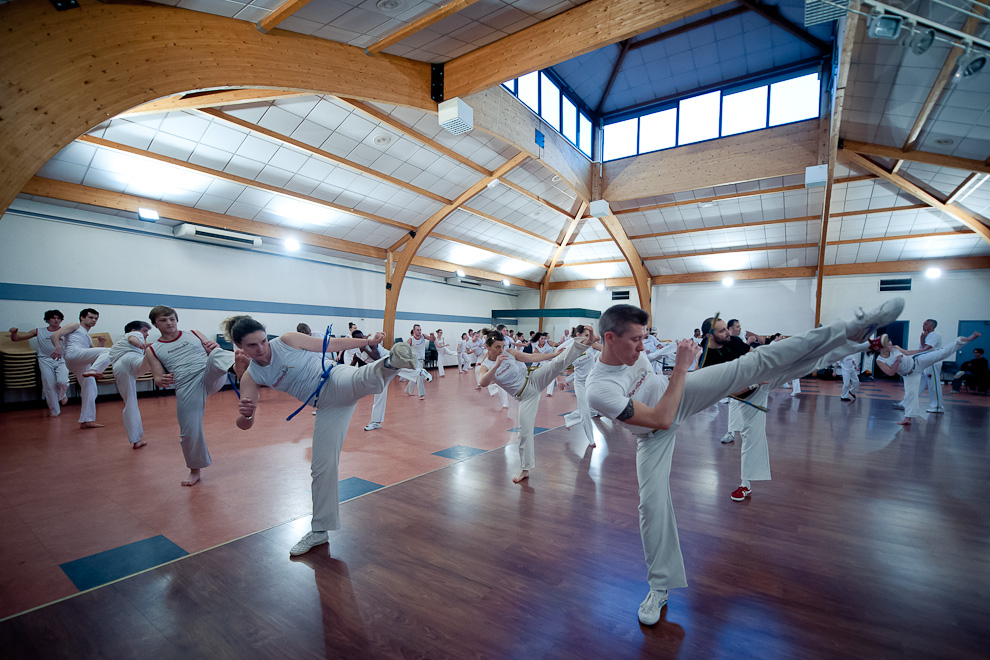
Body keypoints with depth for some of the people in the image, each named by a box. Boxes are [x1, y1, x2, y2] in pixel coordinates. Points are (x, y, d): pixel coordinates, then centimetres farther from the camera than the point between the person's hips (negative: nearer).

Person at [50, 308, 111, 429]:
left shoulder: (88, 338, 37)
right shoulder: (75, 326, 16)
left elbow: (93, 356, 31)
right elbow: (55, 335, 0)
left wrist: (100, 346, 12)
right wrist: (58, 347, -19)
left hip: (82, 364, 8)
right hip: (74, 354, -8)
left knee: (90, 391, 5)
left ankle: (86, 421, 7)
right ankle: (92, 371, -45)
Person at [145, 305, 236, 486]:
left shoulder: (194, 334, 15)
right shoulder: (152, 350, 14)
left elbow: (214, 349, 13)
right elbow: (158, 379, 10)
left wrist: (216, 348, -12)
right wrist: (162, 381, -15)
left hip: (210, 376, -1)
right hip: (187, 387, 1)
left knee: (217, 355, -32)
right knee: (189, 431, 2)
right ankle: (196, 470, 25)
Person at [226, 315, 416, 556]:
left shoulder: (287, 341, -9)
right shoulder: (251, 378, 1)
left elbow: (333, 343, -1)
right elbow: (244, 424, -3)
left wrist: (368, 341, -6)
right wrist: (246, 413, -27)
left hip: (338, 382, -4)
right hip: (326, 407, 4)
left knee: (367, 378, -43)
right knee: (322, 465, 8)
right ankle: (320, 530, 23)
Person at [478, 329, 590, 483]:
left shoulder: (509, 352, -4)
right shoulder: (486, 366, -9)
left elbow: (532, 357, 4)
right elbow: (483, 383, -30)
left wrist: (553, 354, 4)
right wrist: (496, 365, -40)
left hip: (534, 379, 1)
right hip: (525, 395, -1)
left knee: (559, 362, -23)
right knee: (525, 431, 0)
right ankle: (525, 470, 12)